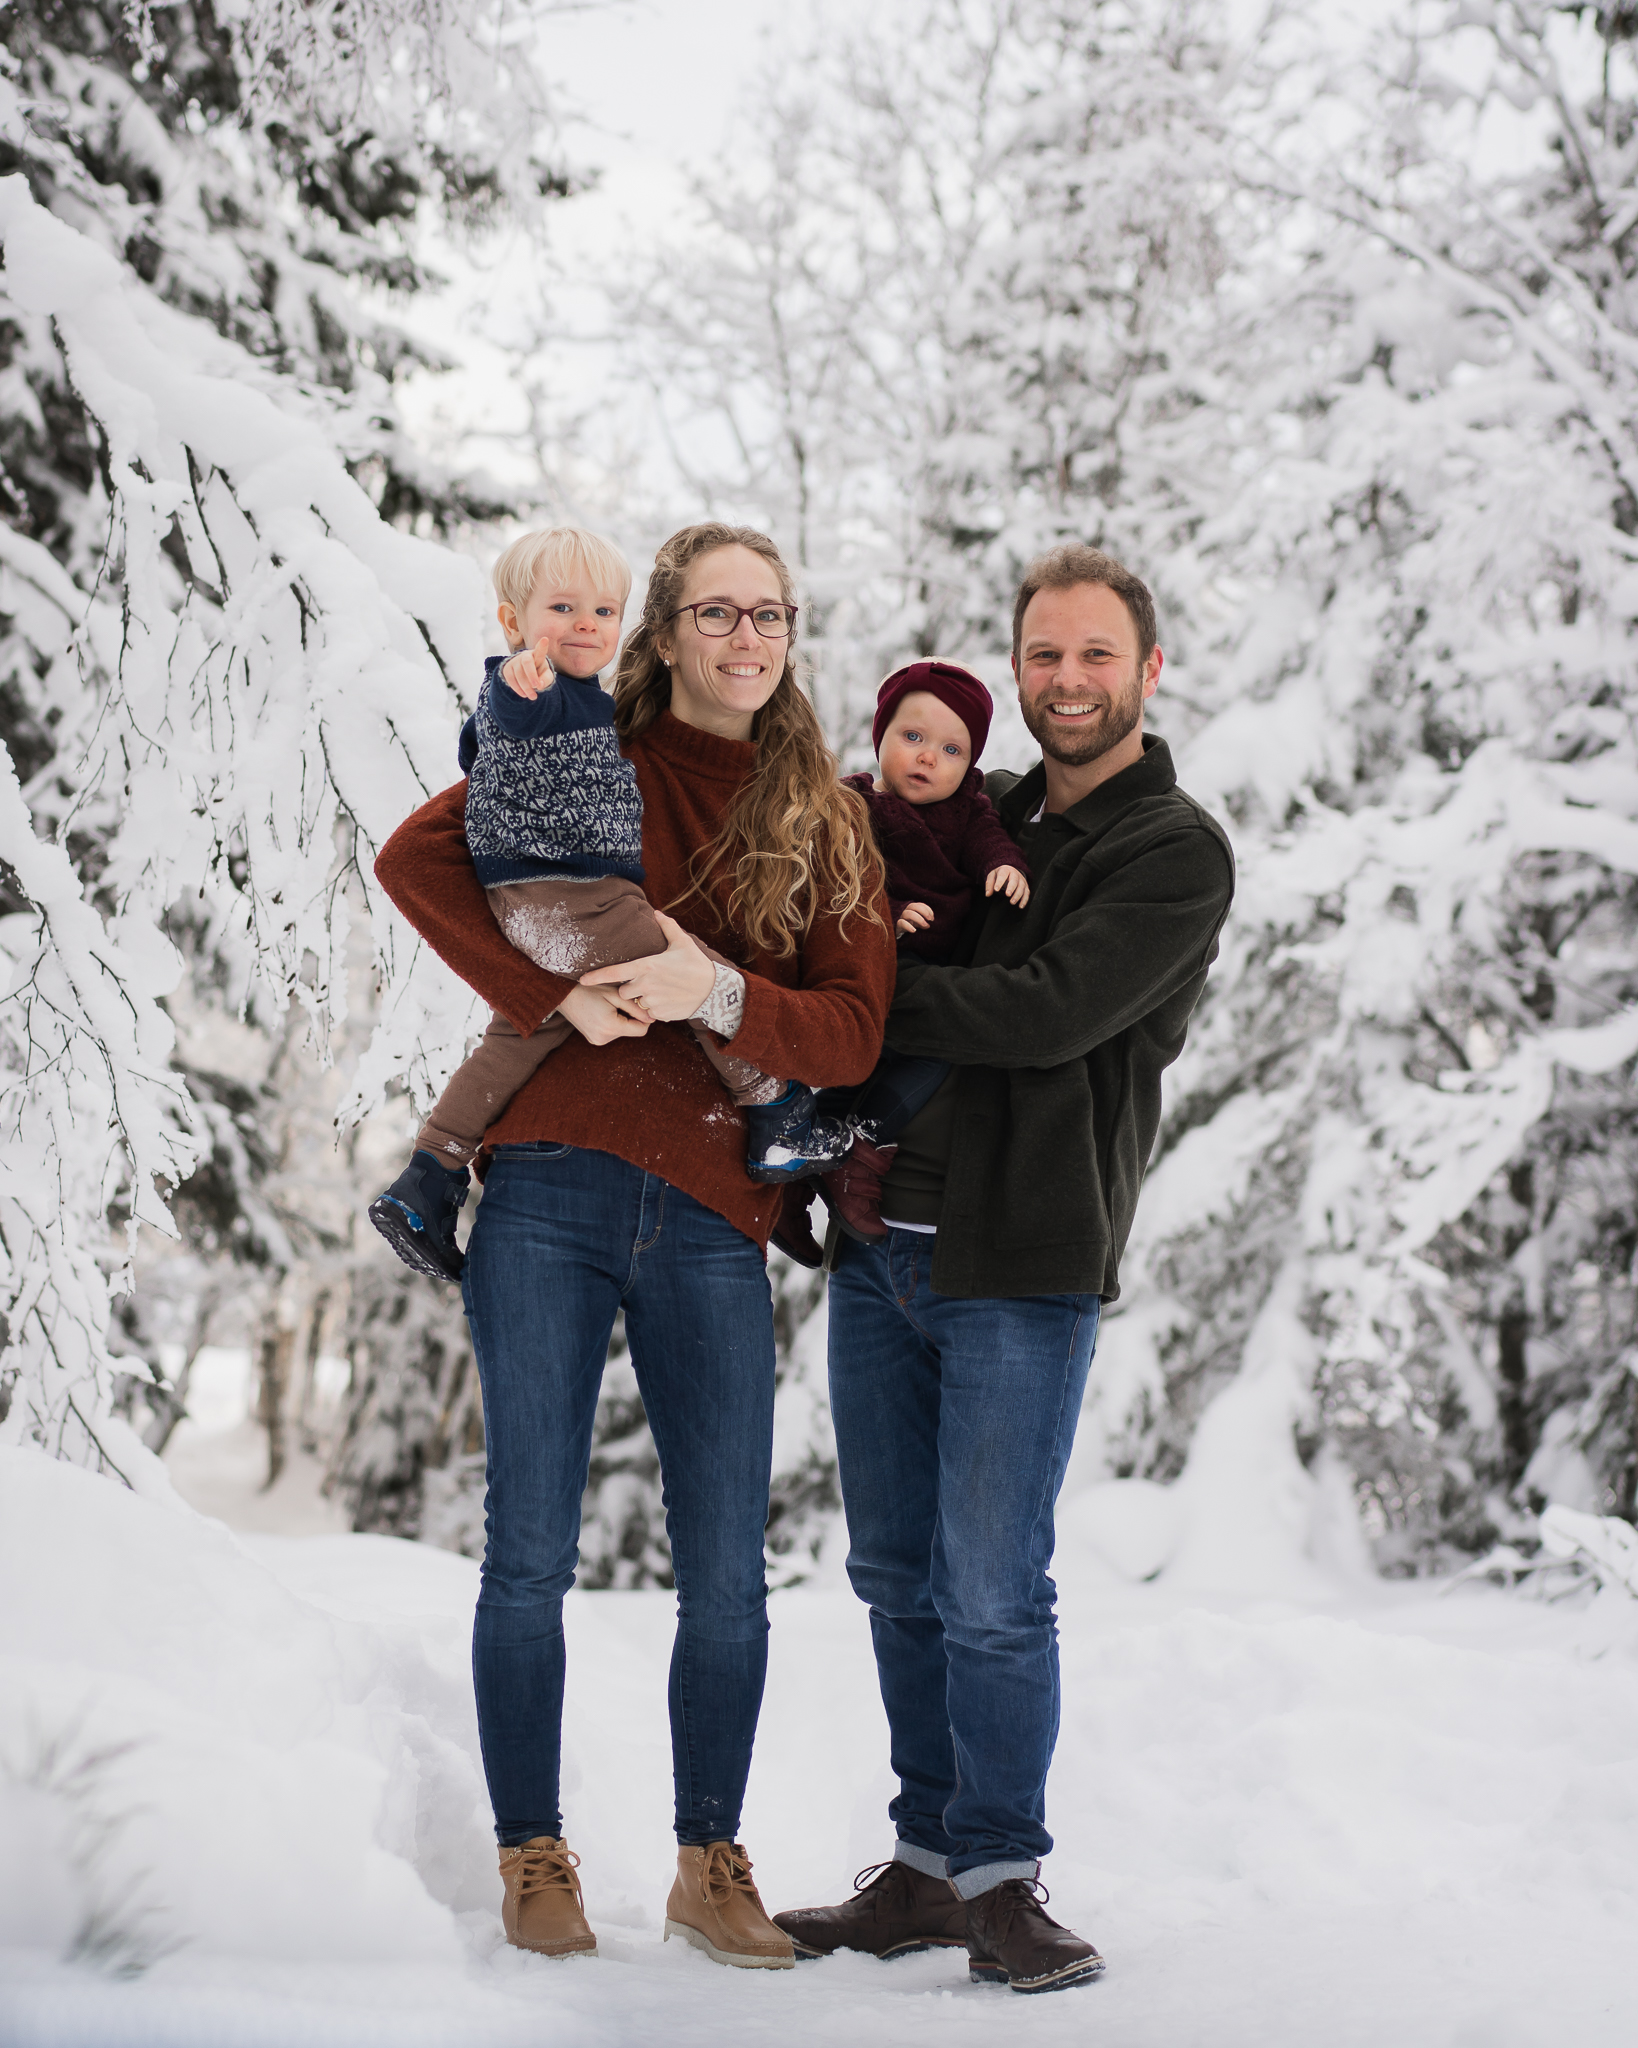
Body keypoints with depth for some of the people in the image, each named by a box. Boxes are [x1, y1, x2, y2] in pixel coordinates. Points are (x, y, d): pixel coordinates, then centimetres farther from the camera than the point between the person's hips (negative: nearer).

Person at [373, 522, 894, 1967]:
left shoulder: (826, 822, 11)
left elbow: (852, 1036, 1)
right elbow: (416, 856, -6)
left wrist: (720, 994, -16)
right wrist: (551, 993, -15)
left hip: (711, 1222, 2)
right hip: (553, 1195, -1)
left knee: (729, 1574, 1)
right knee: (531, 1551, 1)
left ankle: (711, 1866, 16)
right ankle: (534, 1857, 15)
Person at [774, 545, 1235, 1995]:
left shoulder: (1178, 854, -4)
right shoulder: (978, 819, 16)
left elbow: (1047, 1012, -17)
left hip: (1022, 1269, -6)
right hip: (878, 1241, 6)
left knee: (992, 1596, -5)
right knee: (897, 1581, 10)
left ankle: (1000, 1881, 10)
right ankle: (927, 1869, 20)